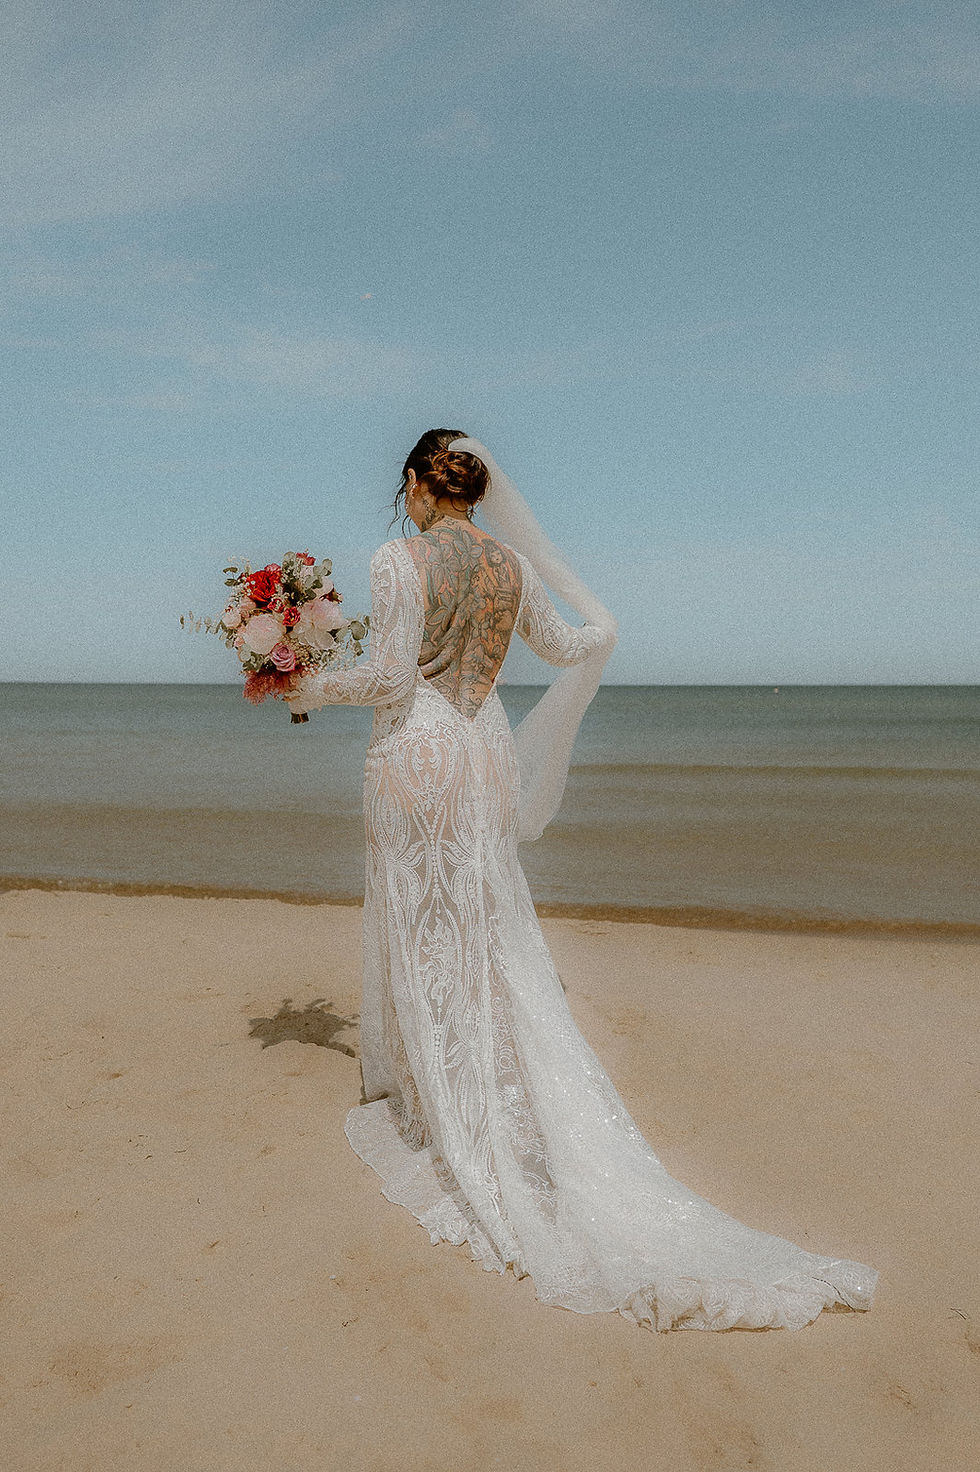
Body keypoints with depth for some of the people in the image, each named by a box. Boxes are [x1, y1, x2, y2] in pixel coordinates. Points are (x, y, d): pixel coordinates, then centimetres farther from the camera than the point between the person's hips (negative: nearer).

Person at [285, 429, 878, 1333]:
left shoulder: (400, 560, -11)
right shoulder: (514, 564, 6)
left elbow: (390, 675, -17)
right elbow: (561, 646, 19)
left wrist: (315, 690, 0)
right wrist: (601, 629, 41)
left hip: (416, 751, -5)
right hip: (487, 752, 6)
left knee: (424, 928, 5)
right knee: (491, 928, 14)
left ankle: (442, 1109, 17)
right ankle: (508, 1103, 23)